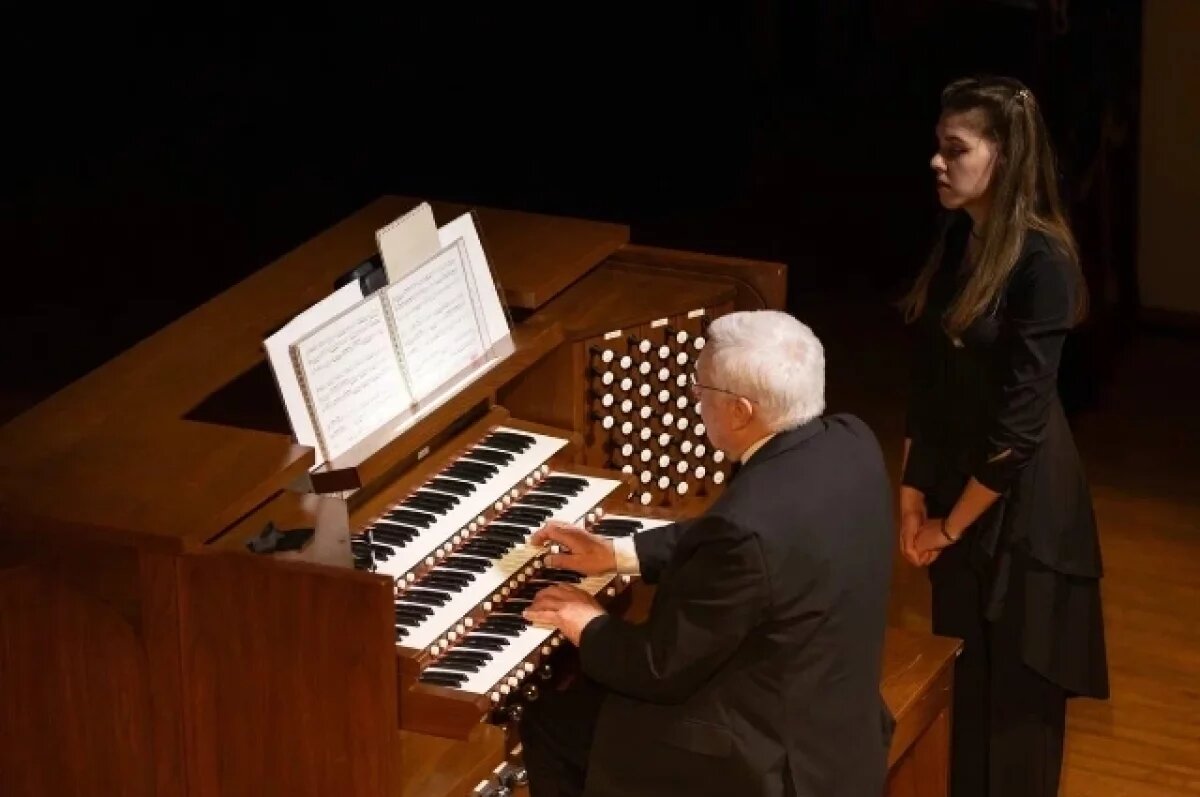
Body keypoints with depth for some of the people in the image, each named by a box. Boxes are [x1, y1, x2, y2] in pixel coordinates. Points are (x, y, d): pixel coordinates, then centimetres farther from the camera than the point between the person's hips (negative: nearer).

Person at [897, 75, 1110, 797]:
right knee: (964, 679, 17)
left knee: (1011, 695, 5)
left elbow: (1020, 420, -20)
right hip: (953, 484, 7)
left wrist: (952, 524, -12)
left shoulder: (1041, 260, -20)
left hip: (1020, 506, -7)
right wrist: (914, 495, 3)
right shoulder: (959, 240, 3)